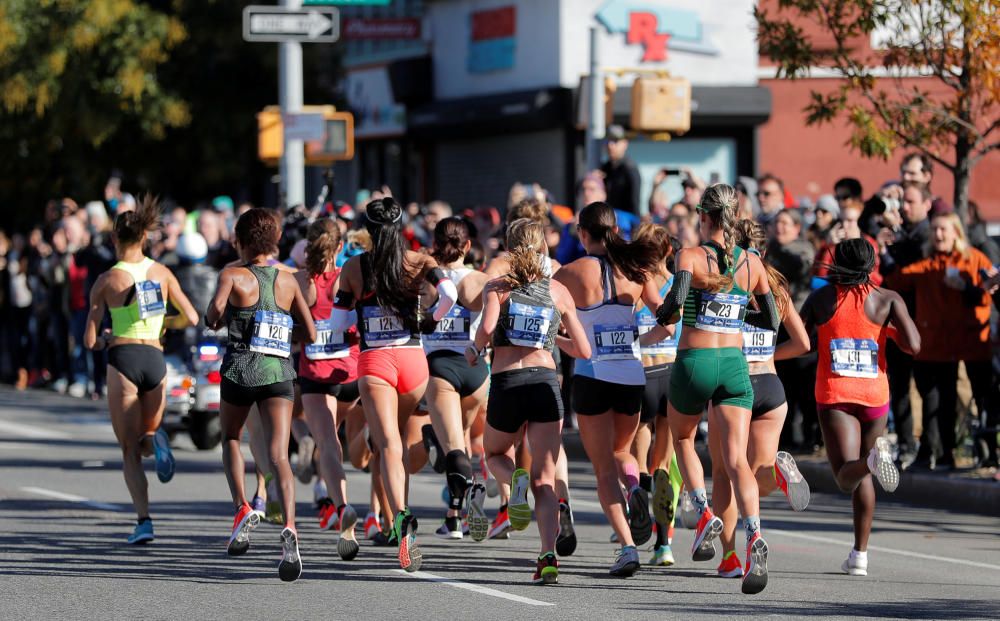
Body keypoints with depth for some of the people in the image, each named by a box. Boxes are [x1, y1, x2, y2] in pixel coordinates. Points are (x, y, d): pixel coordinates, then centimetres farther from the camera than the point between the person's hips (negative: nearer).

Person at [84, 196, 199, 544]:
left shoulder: (107, 280, -2)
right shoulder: (162, 273, 6)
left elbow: (90, 340, -1)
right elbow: (191, 319, 8)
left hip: (122, 358, -3)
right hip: (156, 359, 3)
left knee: (130, 450, 3)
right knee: (145, 440, 18)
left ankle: (143, 520, -12)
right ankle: (155, 439, -20)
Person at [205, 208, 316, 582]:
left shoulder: (234, 276, 0)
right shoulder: (288, 280, 12)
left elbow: (213, 318, -16)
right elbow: (310, 333, 15)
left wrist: (217, 318, 7)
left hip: (241, 368, -2)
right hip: (280, 371, 2)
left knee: (231, 439, 25)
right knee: (279, 456, -9)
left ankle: (242, 509, 7)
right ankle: (289, 529, -30)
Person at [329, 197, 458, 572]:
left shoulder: (353, 268, 3)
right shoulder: (419, 262, 3)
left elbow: (337, 323, 5)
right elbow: (449, 294, -12)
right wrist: (433, 318, 8)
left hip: (373, 362, -2)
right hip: (413, 358, 2)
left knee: (389, 445, -12)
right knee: (403, 436, 22)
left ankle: (402, 516, -35)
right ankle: (399, 516, 24)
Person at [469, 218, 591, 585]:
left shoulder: (497, 287, 3)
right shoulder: (558, 291, 9)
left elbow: (487, 326, -17)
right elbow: (583, 350, 9)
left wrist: (476, 351, 4)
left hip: (505, 384, -1)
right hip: (545, 382, 1)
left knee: (495, 455, 27)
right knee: (544, 478, 1)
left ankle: (515, 480, -9)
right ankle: (549, 556, -18)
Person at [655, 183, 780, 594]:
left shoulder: (690, 256, -7)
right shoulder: (752, 263, 5)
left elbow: (676, 300, -24)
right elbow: (772, 322, 10)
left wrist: (664, 315, -2)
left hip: (693, 361, -2)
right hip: (735, 363, 2)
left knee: (682, 439, 26)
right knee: (736, 459, -6)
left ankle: (704, 514, 8)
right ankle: (754, 536, -28)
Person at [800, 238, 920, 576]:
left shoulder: (821, 298, 2)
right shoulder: (888, 300, -2)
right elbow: (913, 346, -11)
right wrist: (891, 329, 10)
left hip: (833, 395, -2)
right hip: (874, 395, 2)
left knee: (846, 476, -12)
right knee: (862, 476, 20)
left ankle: (874, 457, -46)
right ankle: (859, 554, 18)